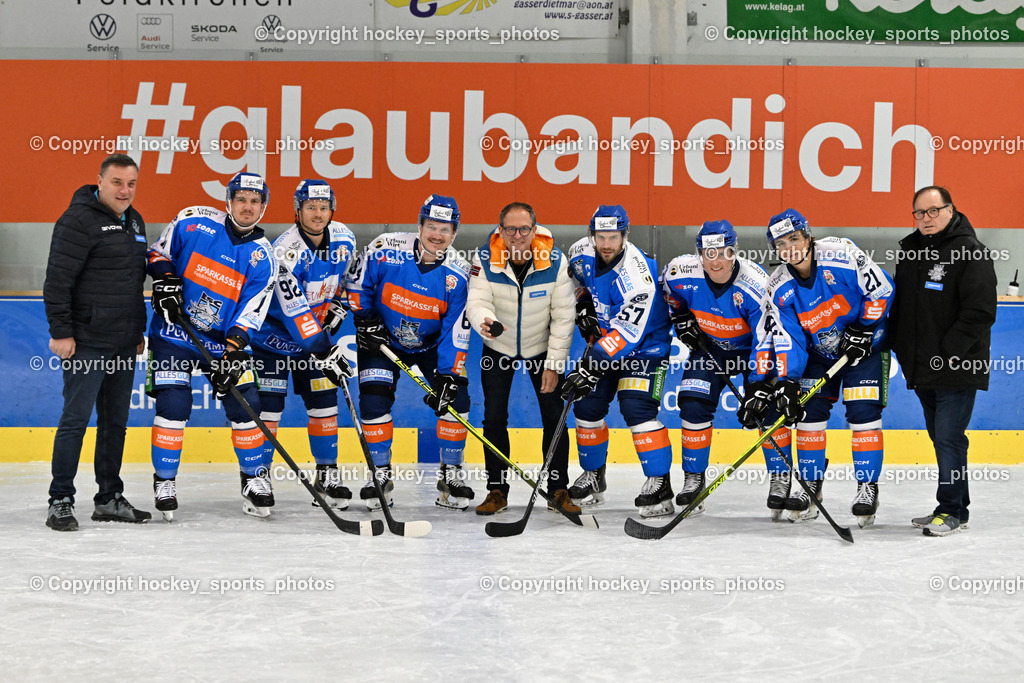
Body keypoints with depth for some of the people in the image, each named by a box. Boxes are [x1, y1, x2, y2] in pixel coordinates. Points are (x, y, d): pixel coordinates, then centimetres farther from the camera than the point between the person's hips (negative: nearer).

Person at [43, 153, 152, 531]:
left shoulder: (134, 221, 15)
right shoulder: (79, 220, -11)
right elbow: (57, 280, -14)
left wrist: (139, 330, 22)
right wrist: (60, 332, -17)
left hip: (124, 344, 8)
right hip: (86, 342, -8)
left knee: (116, 421, 12)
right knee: (75, 418, -6)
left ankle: (110, 499, 20)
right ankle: (60, 501, 2)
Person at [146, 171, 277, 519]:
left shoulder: (262, 257, -6)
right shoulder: (193, 222, -8)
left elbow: (250, 312, -10)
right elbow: (159, 253, 5)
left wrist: (232, 353, -21)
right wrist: (165, 282, -13)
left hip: (225, 340, 2)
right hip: (174, 331, -2)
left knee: (245, 405, -2)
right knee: (173, 403, -10)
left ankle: (255, 477, 17)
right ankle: (164, 481, 7)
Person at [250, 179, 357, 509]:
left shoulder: (343, 239, -8)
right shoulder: (286, 251, -28)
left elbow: (347, 277, 15)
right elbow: (295, 313, -31)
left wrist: (337, 308, 2)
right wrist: (326, 352, -32)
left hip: (315, 332, 5)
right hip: (274, 334, -5)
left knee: (324, 402, 3)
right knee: (269, 404, -8)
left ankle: (327, 474, 14)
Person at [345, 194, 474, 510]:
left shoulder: (458, 273, -18)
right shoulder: (385, 250, -21)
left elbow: (456, 329, -17)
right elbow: (355, 283, -5)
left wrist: (447, 375, -23)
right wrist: (364, 320, -11)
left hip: (432, 344, 1)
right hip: (382, 339, -1)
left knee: (455, 397, -11)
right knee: (374, 399, -14)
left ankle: (451, 474, 4)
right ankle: (380, 474, 2)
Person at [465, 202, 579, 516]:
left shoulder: (555, 261, -21)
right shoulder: (485, 258, -21)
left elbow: (564, 317, -15)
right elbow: (477, 301, -25)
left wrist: (554, 364, -15)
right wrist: (484, 322, -50)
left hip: (542, 347, 0)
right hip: (498, 348, 0)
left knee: (554, 418, -1)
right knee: (494, 419, -1)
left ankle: (558, 490, 12)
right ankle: (497, 490, 11)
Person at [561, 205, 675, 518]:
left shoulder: (637, 275, -33)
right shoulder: (582, 253, -12)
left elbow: (627, 332, -37)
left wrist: (591, 367, -39)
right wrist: (584, 307, 1)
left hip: (644, 344, -7)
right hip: (604, 340, 7)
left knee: (637, 408, -21)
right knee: (587, 406, 4)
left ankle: (659, 483, -13)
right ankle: (593, 476, 23)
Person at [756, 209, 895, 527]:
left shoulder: (841, 254, -24)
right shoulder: (780, 288, -12)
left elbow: (881, 289, -16)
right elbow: (786, 339, -11)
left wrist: (863, 330, -17)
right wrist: (786, 383, -21)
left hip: (864, 344, -4)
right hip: (818, 351, 4)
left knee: (864, 413, -11)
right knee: (808, 412, -1)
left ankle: (867, 487, 1)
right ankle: (810, 487, 13)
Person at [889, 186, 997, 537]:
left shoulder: (970, 251, -11)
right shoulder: (909, 250, 12)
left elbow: (980, 311, -17)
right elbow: (898, 303, 22)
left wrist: (948, 352, -20)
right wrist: (900, 346, 12)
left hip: (958, 367, -8)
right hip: (922, 368, 8)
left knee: (949, 438, -8)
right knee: (940, 438, 13)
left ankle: (951, 510, 1)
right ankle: (957, 507, 23)